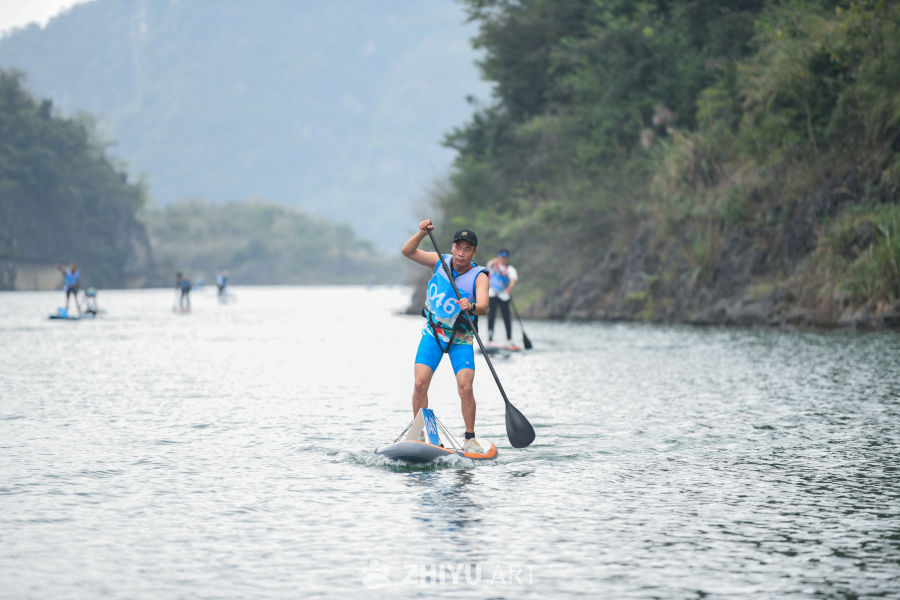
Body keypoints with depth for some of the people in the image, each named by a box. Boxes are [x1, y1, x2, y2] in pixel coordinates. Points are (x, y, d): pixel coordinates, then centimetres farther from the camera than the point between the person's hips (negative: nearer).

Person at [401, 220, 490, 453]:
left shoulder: (479, 276, -13)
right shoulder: (440, 262, -3)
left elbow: (484, 307, -29)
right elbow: (408, 252, -7)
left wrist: (472, 307, -51)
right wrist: (422, 233, -24)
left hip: (460, 338, -2)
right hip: (433, 333, 2)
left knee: (465, 388, -15)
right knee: (420, 384, -12)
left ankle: (470, 439, 0)